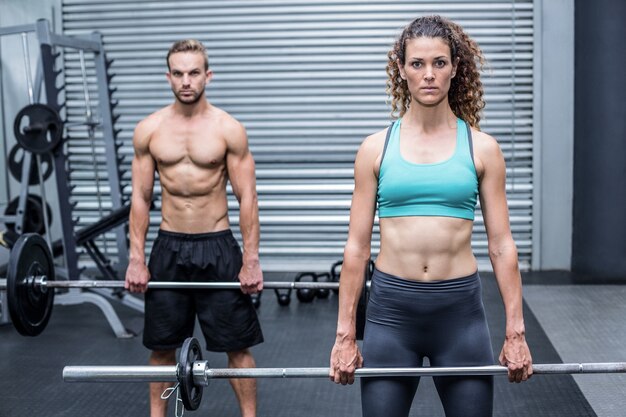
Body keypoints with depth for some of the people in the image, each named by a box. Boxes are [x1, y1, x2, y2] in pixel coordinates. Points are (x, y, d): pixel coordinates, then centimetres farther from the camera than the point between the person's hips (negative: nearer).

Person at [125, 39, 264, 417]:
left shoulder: (229, 129, -7)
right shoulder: (149, 129, 0)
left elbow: (247, 198, -6)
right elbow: (141, 197, 4)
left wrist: (251, 260, -10)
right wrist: (136, 259, -1)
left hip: (217, 247, -2)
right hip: (169, 247, 2)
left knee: (238, 344, 4)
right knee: (161, 344, 12)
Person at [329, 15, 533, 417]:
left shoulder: (482, 148, 2)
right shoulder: (376, 148, 2)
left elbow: (502, 244, 2)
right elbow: (357, 246, 2)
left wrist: (516, 331, -1)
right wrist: (344, 334, 1)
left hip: (460, 309, 0)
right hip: (390, 309, 0)